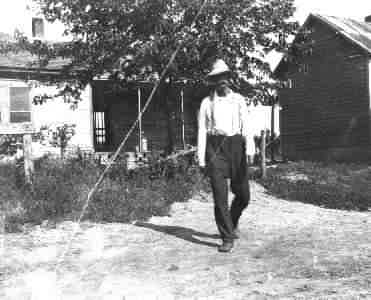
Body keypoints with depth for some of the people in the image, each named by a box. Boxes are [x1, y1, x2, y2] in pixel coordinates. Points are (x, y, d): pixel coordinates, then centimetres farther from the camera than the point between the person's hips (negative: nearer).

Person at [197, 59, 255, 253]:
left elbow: (246, 125, 2)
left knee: (243, 194, 4)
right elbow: (202, 130, 6)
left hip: (236, 145, 2)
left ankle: (233, 222, 35)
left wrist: (249, 148, -15)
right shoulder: (207, 103, 9)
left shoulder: (238, 100, 12)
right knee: (220, 195, -7)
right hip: (215, 148, -2)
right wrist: (201, 158, -1)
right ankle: (227, 238, 1)